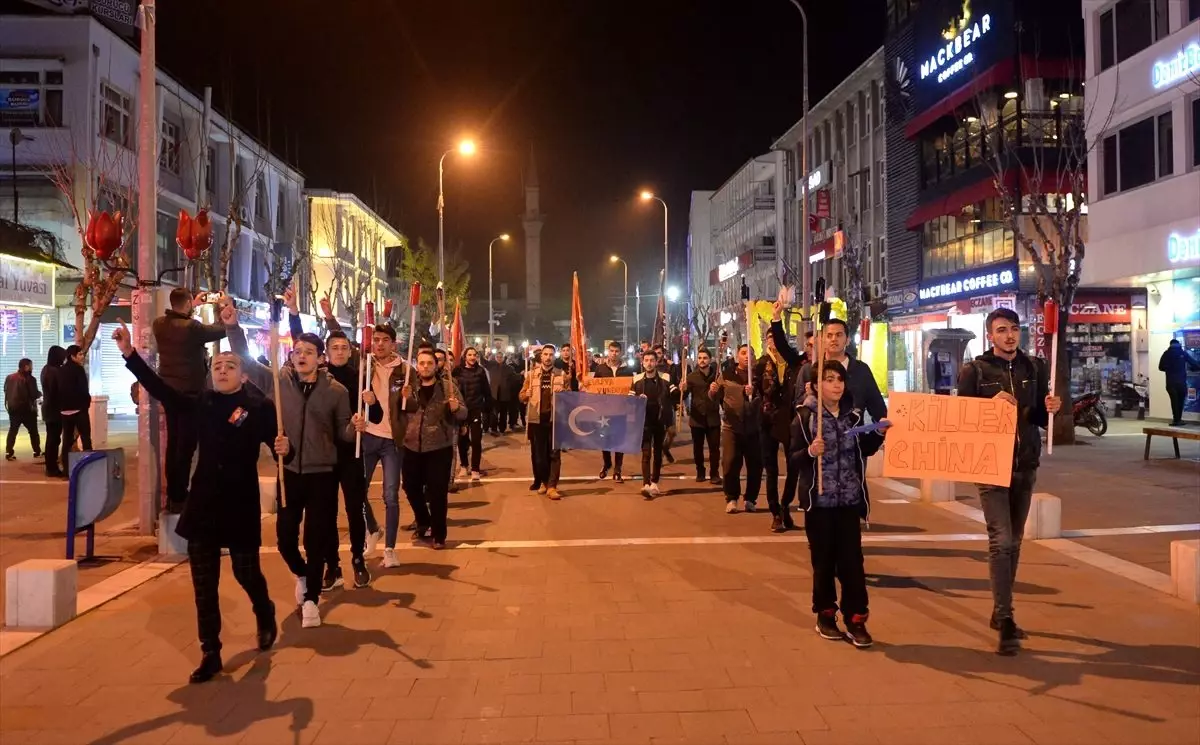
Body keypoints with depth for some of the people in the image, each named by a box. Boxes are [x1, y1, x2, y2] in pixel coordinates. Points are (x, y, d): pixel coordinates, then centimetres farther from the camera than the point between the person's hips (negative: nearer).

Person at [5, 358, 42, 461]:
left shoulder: (9, 377, 5)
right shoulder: (29, 379, -14)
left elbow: (6, 391, 14)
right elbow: (34, 395, -17)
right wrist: (40, 393, 4)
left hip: (12, 408, 5)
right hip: (27, 409, -5)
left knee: (12, 430, 10)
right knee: (33, 431, 6)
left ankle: (8, 453, 3)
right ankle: (37, 452, 9)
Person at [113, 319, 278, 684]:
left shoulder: (259, 406, -7)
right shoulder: (201, 403, 4)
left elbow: (276, 443, -11)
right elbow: (160, 389, -1)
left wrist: (284, 448, -35)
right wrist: (129, 353, -9)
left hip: (241, 505, -4)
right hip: (203, 504, 4)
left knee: (246, 572, 11)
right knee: (204, 583, 6)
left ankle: (265, 617, 43)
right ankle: (210, 654, 18)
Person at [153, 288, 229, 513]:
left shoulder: (159, 324, 0)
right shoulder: (192, 327, -21)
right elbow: (222, 330, -10)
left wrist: (192, 307, 29)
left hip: (168, 391, 7)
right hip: (189, 393, -7)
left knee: (173, 443, 15)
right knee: (186, 445, -2)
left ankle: (171, 495, 22)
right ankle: (179, 498, 0)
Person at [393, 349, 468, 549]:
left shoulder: (448, 386, -2)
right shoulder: (408, 387, 7)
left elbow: (464, 414, -4)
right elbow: (399, 413, 9)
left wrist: (456, 408, -27)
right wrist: (403, 398, -10)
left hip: (439, 448, -3)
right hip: (412, 447, 4)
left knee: (437, 492, -3)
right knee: (411, 488, 12)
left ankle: (438, 534, 12)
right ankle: (423, 521, 38)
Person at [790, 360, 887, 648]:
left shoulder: (854, 416, 6)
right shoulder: (805, 417, -6)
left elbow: (865, 451, 17)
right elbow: (792, 457, -8)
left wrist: (878, 433, 1)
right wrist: (810, 452, -26)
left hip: (850, 500, 3)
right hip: (819, 500, -3)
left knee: (852, 560, 3)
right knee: (823, 560, 8)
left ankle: (855, 619, 11)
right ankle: (825, 615, 23)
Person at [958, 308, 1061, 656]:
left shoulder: (1035, 368, 6)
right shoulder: (975, 370, -6)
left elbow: (1041, 419, 9)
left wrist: (1050, 409, -13)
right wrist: (991, 404, -23)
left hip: (1025, 465, 5)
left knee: (1013, 542, 13)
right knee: (1000, 540, -12)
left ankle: (1000, 613, 26)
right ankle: (1005, 621, -7)